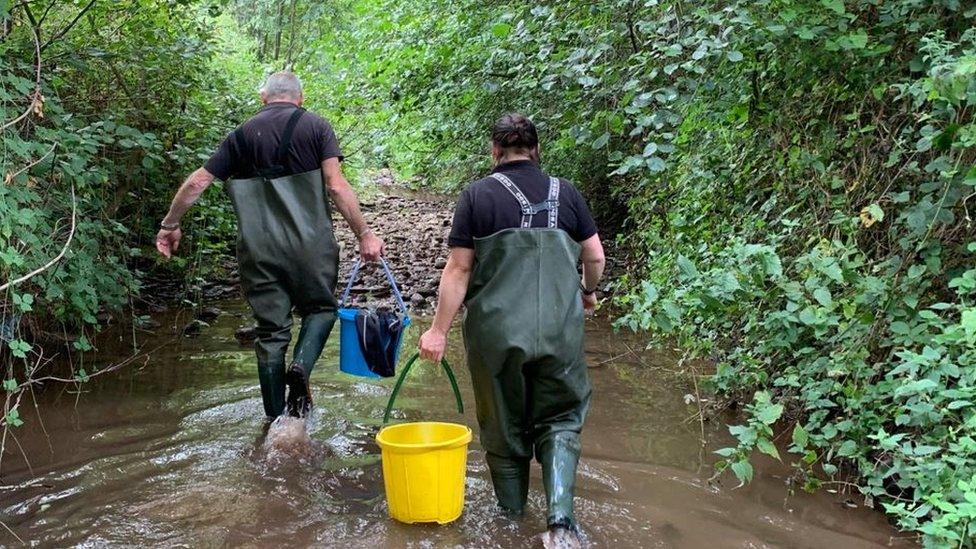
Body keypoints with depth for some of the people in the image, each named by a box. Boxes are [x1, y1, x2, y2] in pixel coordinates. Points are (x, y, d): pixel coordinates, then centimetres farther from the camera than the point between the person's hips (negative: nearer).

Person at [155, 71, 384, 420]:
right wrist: (364, 235, -6)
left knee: (271, 329, 10)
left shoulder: (242, 134, 10)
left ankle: (275, 421, 15)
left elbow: (197, 183, 9)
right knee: (320, 308, 19)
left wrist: (170, 225, 20)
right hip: (310, 245, -2)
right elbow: (337, 186, -9)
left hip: (258, 250, 2)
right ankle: (301, 367, -10)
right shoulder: (316, 127, 2)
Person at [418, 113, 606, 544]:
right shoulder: (566, 194, 5)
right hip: (559, 330, 1)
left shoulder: (477, 196, -2)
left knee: (503, 427, 15)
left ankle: (512, 521, 28)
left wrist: (439, 330, 0)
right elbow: (595, 257, 8)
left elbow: (458, 269, -5)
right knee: (560, 420, 14)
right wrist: (588, 291, 28)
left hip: (496, 331, -1)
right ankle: (560, 515, -4)